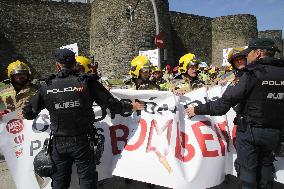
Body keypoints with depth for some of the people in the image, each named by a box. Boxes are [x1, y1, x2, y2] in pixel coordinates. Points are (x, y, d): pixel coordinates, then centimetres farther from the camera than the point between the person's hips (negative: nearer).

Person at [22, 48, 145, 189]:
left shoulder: (47, 86, -3)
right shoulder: (87, 82, -11)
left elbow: (29, 113, 4)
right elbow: (112, 105, -9)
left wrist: (25, 113, 28)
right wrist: (131, 107, 7)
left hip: (58, 143, 3)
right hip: (82, 142, -2)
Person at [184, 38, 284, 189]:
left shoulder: (253, 74, -17)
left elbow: (225, 102, -19)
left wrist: (197, 110, -10)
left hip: (250, 130, -5)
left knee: (248, 168, 8)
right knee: (265, 165, 22)